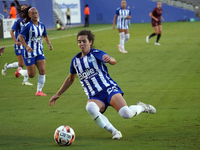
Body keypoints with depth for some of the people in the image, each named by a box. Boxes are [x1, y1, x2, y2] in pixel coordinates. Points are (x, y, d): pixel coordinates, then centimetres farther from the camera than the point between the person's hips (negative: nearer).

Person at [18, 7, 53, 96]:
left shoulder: (42, 26, 4)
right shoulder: (28, 26, -14)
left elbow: (45, 36, 20)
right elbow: (20, 37, -18)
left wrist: (49, 44, 2)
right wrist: (26, 46, -32)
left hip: (39, 52, 5)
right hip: (29, 52, -5)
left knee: (42, 71, -9)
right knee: (32, 75, 0)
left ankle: (39, 91, 1)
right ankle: (19, 71, 32)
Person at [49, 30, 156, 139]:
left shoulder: (96, 53, 2)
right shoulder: (75, 60, 16)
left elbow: (113, 62, -13)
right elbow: (70, 79, 31)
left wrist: (109, 59, -38)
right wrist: (58, 94, 32)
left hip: (109, 89, -3)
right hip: (94, 97, 3)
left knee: (126, 114, -27)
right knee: (90, 107, -37)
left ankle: (141, 107, 10)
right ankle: (114, 132, -27)